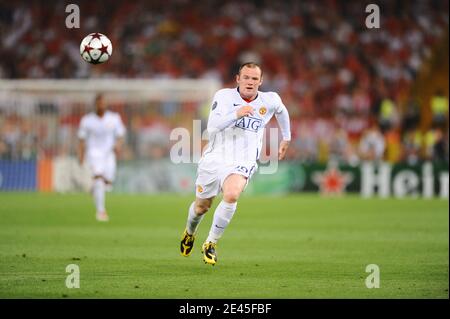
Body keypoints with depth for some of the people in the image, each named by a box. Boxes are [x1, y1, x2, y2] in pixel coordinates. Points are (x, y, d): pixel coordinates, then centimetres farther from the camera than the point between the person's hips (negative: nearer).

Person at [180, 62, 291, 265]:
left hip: (242, 164, -1)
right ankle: (190, 233, 52)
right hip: (214, 158, 1)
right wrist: (236, 114, -28)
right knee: (201, 206, 15)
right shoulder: (223, 96, -5)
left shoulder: (270, 101, 2)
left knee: (231, 195, -31)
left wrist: (286, 138, 33)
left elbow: (281, 111, 27)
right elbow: (211, 126, -17)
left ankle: (211, 244, -15)